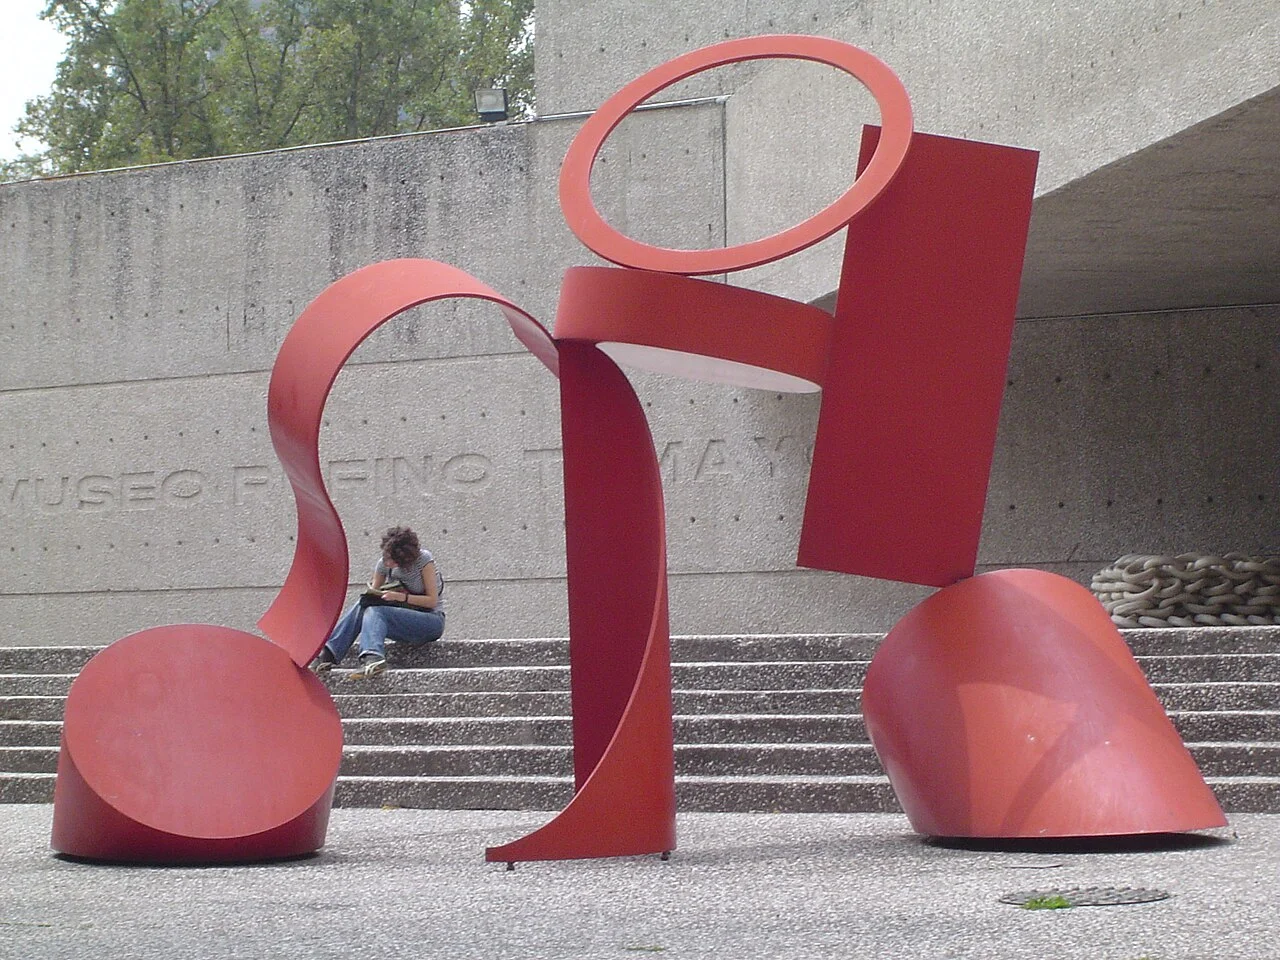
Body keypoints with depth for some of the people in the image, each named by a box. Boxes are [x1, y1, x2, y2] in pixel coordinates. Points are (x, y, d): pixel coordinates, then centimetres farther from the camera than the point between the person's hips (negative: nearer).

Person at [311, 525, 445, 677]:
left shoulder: (423, 559, -13)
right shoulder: (384, 563, 2)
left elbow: (432, 600, -14)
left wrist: (401, 596, -24)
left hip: (432, 621, -5)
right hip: (405, 619, 6)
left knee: (375, 612, -28)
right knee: (363, 604, -21)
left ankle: (372, 657, -54)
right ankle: (327, 653, -32)